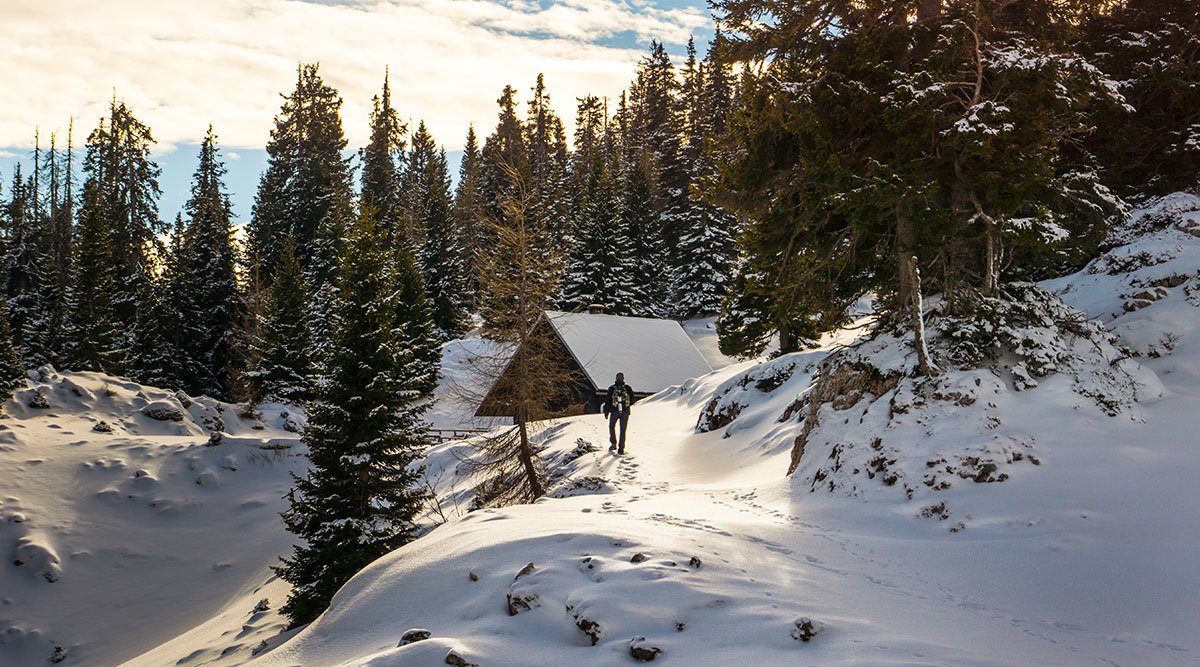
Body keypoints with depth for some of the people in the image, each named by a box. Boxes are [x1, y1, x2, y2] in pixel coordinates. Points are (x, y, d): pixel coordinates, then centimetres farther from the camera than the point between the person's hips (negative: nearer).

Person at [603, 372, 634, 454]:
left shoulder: (612, 388, -5)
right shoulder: (627, 388, -3)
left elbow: (607, 400, -4)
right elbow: (632, 400, 1)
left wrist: (606, 412, 5)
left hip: (614, 411, 0)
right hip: (625, 412, 1)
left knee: (611, 427, 22)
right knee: (623, 430, 8)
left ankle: (614, 444, 13)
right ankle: (621, 448, 5)